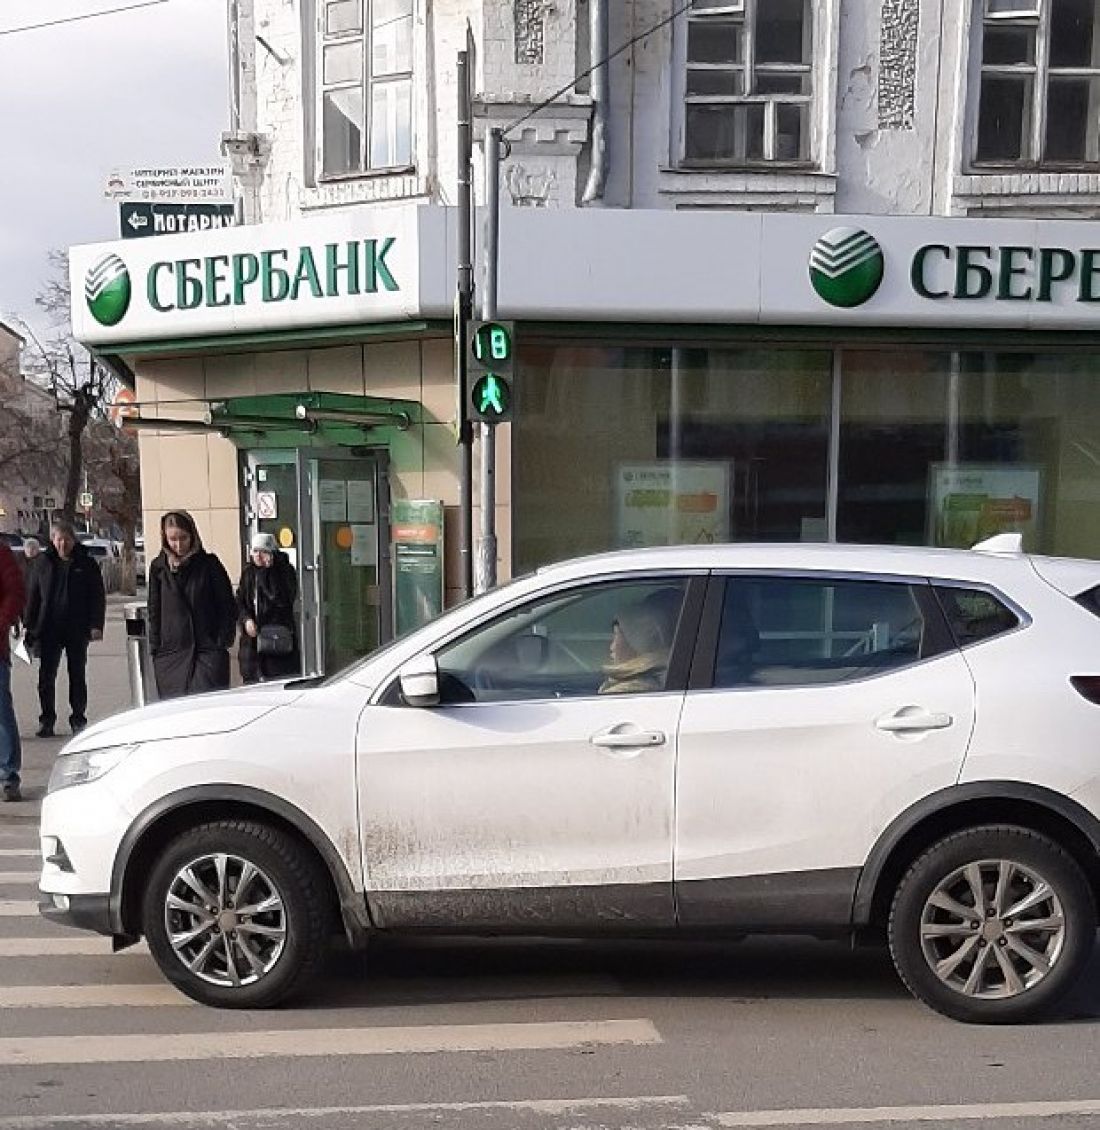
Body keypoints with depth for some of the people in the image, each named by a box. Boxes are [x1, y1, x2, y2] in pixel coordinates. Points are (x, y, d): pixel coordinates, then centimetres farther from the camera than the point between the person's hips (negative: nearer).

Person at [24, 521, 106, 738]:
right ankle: (46, 720, 10)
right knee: (46, 676, 1)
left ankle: (78, 720, 15)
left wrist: (96, 625, -7)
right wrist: (30, 627, 2)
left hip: (77, 630, -1)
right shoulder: (43, 563, 6)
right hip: (49, 629, 1)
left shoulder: (87, 564, 2)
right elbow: (32, 596, 8)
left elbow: (98, 596, 2)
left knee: (77, 675, 6)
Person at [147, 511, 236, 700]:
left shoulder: (209, 564, 2)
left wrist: (223, 641, -4)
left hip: (208, 651, -2)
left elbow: (228, 607, 4)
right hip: (170, 655, 2)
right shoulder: (158, 567, 8)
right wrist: (155, 648, 6)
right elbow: (154, 612, 12)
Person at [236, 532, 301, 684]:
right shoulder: (247, 572, 13)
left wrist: (267, 571, -18)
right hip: (252, 637, 5)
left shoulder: (284, 571, -4)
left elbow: (282, 599, -18)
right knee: (252, 680, 6)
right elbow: (239, 600, 11)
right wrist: (246, 619, -8)